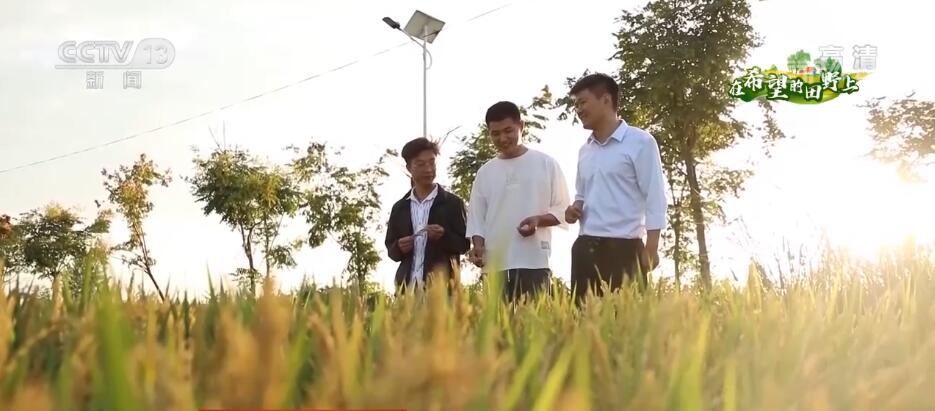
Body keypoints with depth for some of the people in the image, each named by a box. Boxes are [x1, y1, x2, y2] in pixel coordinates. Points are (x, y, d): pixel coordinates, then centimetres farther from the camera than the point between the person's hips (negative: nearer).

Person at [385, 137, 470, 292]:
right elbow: (390, 249, 16)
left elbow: (464, 244, 3)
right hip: (408, 285, 3)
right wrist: (399, 247, -6)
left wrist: (444, 236, -16)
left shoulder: (452, 203, 6)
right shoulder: (399, 208, 15)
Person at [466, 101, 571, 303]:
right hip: (495, 265, 3)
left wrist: (539, 220, -13)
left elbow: (563, 210, 6)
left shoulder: (546, 164, 6)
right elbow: (476, 217, 13)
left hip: (534, 262, -3)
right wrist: (478, 245, -6)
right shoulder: (485, 172, 14)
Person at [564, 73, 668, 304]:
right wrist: (575, 208, 7)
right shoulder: (584, 151, 18)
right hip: (586, 247, 6)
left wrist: (651, 249, -13)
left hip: (623, 246, -6)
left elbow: (654, 198, -6)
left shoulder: (640, 142, -2)